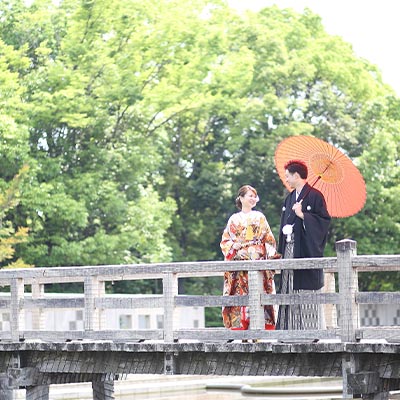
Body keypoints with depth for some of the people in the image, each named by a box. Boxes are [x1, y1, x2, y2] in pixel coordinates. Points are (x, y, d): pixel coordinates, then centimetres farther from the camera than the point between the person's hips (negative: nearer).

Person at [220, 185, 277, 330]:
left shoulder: (259, 217, 14)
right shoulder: (234, 219, 13)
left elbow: (269, 239, 11)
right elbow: (225, 241, 11)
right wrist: (236, 249, -7)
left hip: (258, 261, 0)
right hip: (239, 262, 0)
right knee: (240, 294, -8)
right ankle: (239, 328, -8)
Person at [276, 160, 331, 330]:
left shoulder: (314, 196, -5)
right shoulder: (289, 198, 18)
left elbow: (324, 220, -12)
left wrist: (302, 215, -18)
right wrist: (281, 251, 13)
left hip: (306, 249, -8)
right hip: (289, 249, 8)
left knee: (306, 289, -9)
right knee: (289, 288, 4)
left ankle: (311, 329, -7)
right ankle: (290, 328, 5)